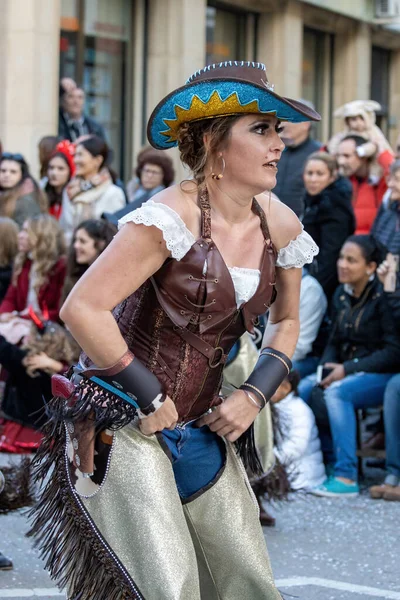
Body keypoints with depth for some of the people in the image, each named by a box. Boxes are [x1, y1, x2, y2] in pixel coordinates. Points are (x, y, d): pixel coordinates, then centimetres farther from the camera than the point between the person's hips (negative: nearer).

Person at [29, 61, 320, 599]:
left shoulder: (280, 226, 3)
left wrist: (255, 395, 3)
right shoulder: (173, 217, -19)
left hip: (202, 428, 7)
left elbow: (285, 321, 20)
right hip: (123, 424, -7)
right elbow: (81, 309, -26)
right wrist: (148, 398, -17)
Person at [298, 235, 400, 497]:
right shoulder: (341, 295, 8)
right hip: (346, 372, 7)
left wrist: (348, 369, -19)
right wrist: (325, 369, -6)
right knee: (302, 388, -13)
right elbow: (335, 342, 15)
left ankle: (346, 477, -32)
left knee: (336, 392, -32)